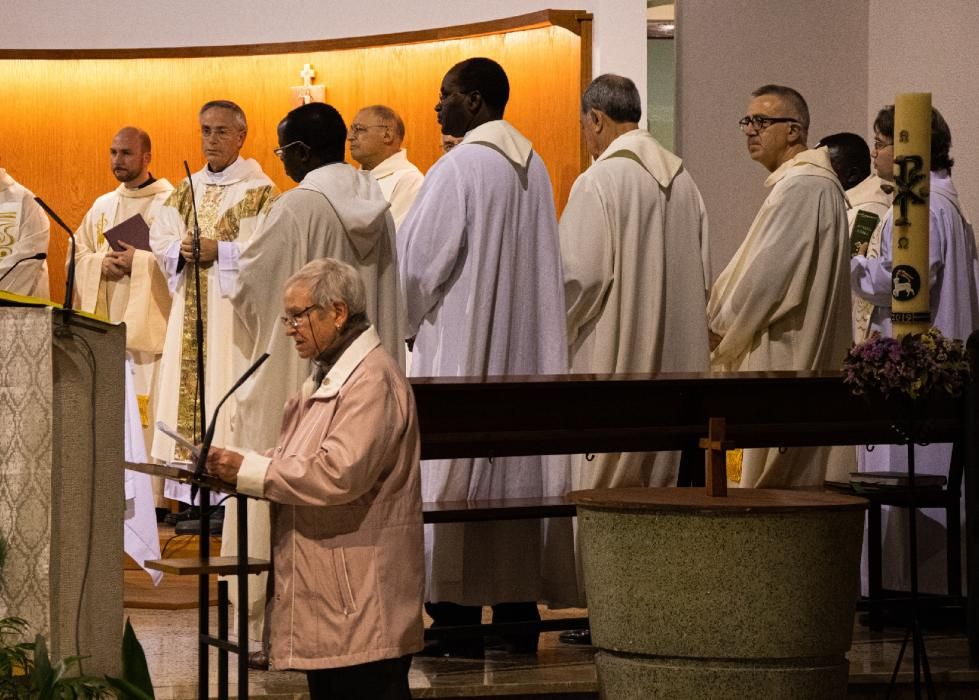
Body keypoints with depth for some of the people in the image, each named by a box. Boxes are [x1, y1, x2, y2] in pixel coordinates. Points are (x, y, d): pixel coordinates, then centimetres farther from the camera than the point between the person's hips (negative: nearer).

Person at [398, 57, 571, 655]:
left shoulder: (458, 168, -14)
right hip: (525, 351, 7)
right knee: (516, 464, 9)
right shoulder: (534, 168, 10)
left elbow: (416, 259, -13)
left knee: (456, 471, -3)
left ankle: (458, 620, -3)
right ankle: (518, 615, 12)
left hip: (462, 348, -7)